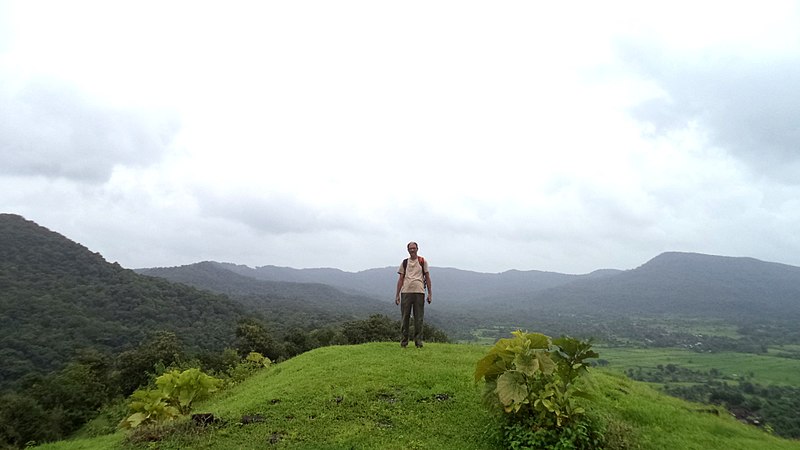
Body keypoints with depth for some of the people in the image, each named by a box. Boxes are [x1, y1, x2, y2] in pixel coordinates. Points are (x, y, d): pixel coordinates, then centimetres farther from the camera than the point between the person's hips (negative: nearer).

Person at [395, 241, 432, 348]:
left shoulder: (423, 261, 9)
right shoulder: (404, 263, 12)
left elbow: (427, 278, 8)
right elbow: (400, 279, 11)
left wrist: (430, 293, 3)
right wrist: (397, 294, 5)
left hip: (419, 292, -1)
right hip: (406, 292, 1)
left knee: (419, 318, 0)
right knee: (405, 317, 3)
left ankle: (418, 341, 7)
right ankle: (404, 341, 11)